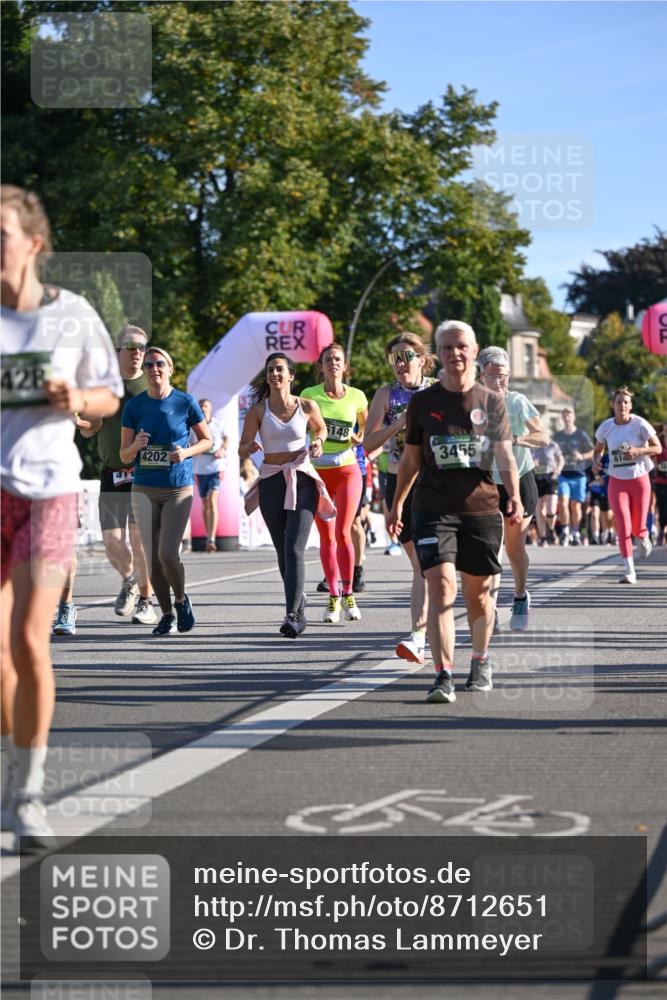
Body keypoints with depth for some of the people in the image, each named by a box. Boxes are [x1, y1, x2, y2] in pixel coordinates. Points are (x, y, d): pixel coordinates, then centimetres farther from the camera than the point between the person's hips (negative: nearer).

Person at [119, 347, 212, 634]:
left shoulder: (185, 402, -2)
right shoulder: (134, 406, 2)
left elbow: (207, 440, 9)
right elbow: (124, 457, 4)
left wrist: (187, 452, -11)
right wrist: (136, 446, -19)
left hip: (179, 489, -2)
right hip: (144, 489, 2)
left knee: (168, 554, -14)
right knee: (153, 558, 2)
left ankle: (181, 599, 13)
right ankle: (167, 614, 16)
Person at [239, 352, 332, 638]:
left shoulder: (307, 406, 0)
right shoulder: (257, 410, 0)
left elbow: (321, 429, 21)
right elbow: (241, 450, -1)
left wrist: (317, 442, 0)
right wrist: (250, 447, -24)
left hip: (302, 481, -2)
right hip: (271, 482, 2)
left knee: (294, 549, -16)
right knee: (282, 551, 12)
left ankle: (292, 615, -23)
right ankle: (298, 599, 32)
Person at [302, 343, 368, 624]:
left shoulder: (356, 397, 2)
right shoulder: (310, 395, -1)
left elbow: (367, 424, 19)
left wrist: (360, 438, -1)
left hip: (347, 470, -1)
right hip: (318, 472, 1)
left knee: (343, 533, -11)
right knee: (326, 537, 4)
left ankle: (348, 595, 1)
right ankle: (333, 599, 12)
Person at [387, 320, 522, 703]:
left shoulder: (491, 401, 6)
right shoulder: (423, 401, 6)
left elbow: (504, 455, 0)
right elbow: (412, 457, 15)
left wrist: (514, 496, -16)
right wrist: (397, 505, 19)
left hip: (481, 508, 1)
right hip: (434, 508, -1)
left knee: (478, 593, 10)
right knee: (441, 585, -16)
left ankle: (481, 661, 34)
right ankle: (444, 676, -21)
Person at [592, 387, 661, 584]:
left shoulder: (639, 424, -10)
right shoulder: (606, 427, -2)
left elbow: (658, 448, -5)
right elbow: (598, 449, 14)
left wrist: (638, 451, -21)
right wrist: (596, 462, -7)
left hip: (639, 480, -1)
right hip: (617, 481, 1)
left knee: (637, 528, 5)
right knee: (623, 528, -11)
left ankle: (644, 538, 44)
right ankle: (629, 571, -5)